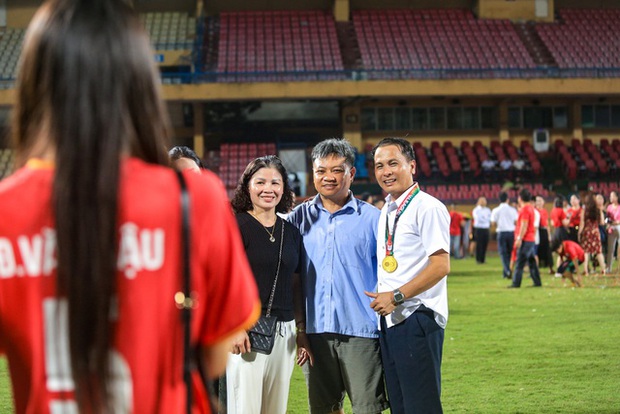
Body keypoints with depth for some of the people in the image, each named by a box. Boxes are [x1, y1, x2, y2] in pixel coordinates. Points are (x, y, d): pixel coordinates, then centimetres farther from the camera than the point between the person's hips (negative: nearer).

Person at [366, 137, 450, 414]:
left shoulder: (427, 207, -9)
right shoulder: (385, 212, 17)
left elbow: (441, 266, -17)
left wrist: (396, 297, -18)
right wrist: (381, 299, 10)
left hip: (417, 318, -9)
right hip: (388, 319, 9)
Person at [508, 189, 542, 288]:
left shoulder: (524, 209, -13)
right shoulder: (531, 208, 16)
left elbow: (524, 225, -19)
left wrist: (519, 239, -19)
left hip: (525, 239, -9)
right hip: (532, 239, 9)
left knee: (519, 263, -8)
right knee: (532, 261, 11)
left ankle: (516, 283, -9)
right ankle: (537, 282, 11)